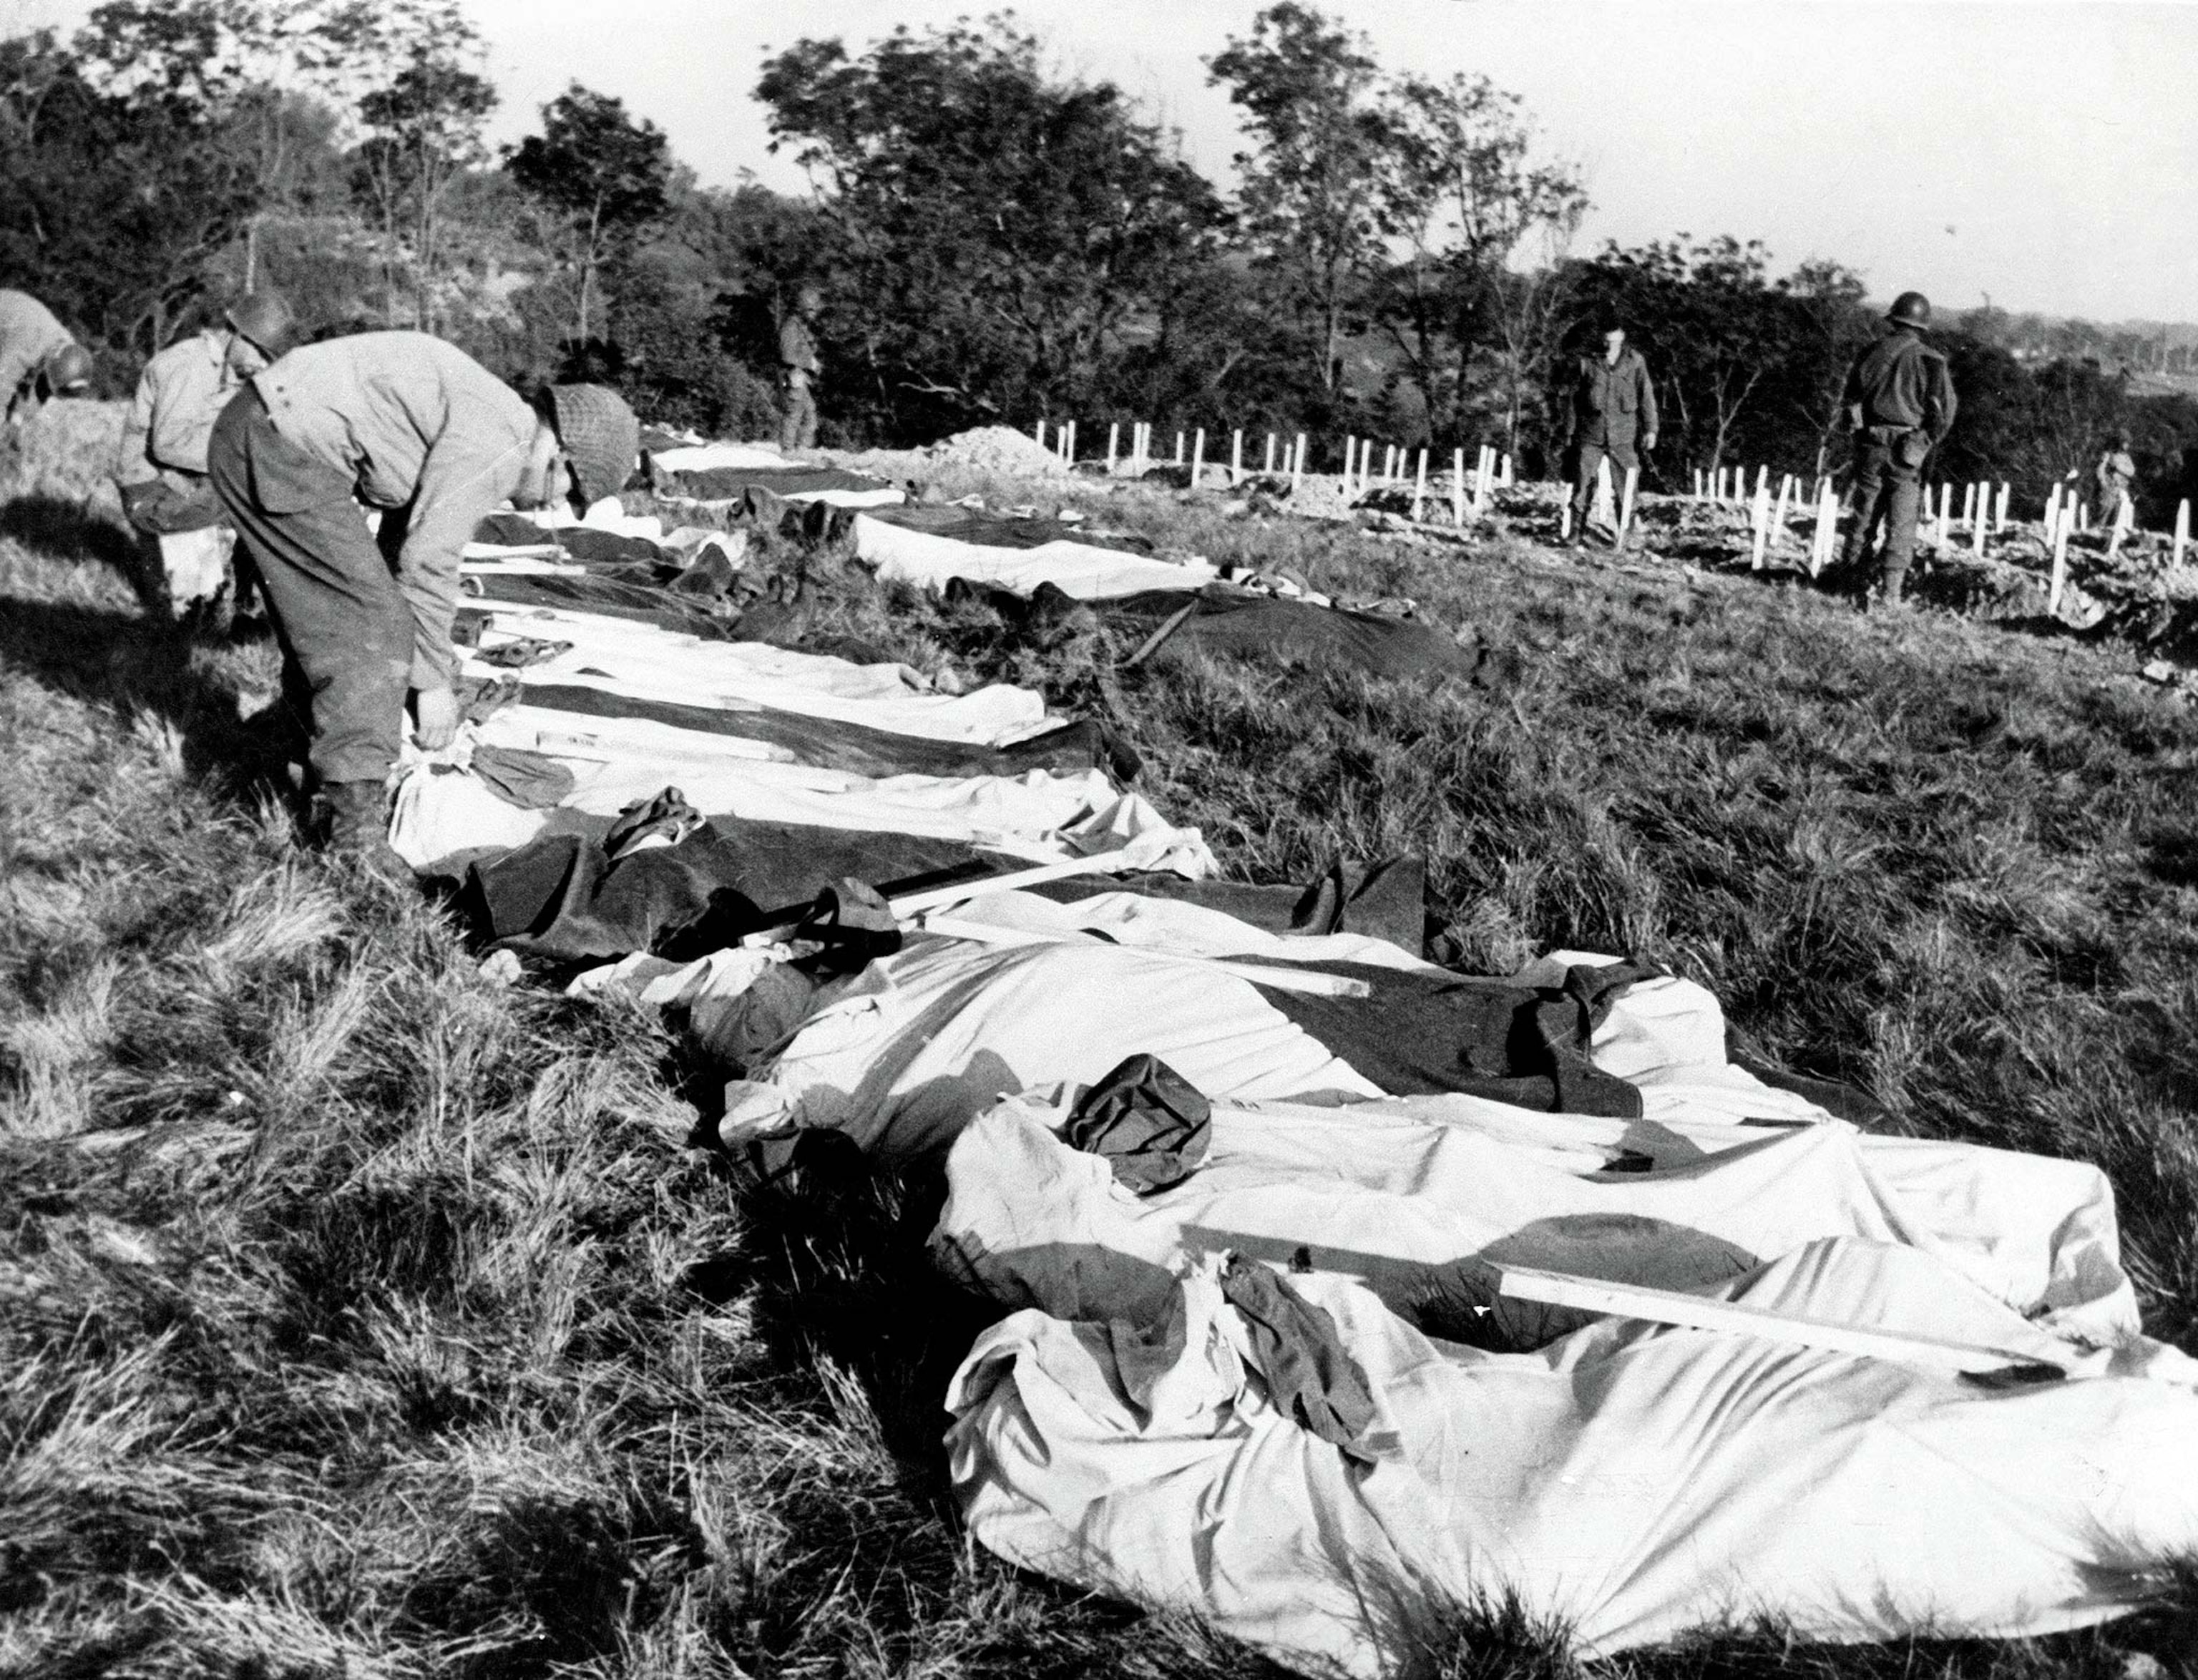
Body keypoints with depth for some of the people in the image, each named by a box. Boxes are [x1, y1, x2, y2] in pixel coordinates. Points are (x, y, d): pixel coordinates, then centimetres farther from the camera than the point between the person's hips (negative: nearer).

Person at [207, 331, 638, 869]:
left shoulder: (485, 418, 17)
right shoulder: (496, 445, -15)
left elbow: (401, 538, 24)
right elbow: (427, 563, -14)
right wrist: (433, 680, -3)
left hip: (257, 430, 11)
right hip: (283, 448, -11)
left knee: (323, 622, 20)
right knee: (369, 624, -11)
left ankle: (322, 778, 34)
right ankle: (356, 834, -12)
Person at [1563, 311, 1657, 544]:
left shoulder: (1635, 361, 3)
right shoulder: (1585, 362, 0)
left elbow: (1646, 396, 8)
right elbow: (1573, 399, 6)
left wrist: (1650, 429, 4)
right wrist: (1569, 432, 6)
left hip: (1622, 437, 1)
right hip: (1589, 437, -1)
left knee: (1626, 490, 1)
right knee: (1582, 487, 0)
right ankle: (1577, 536, 8)